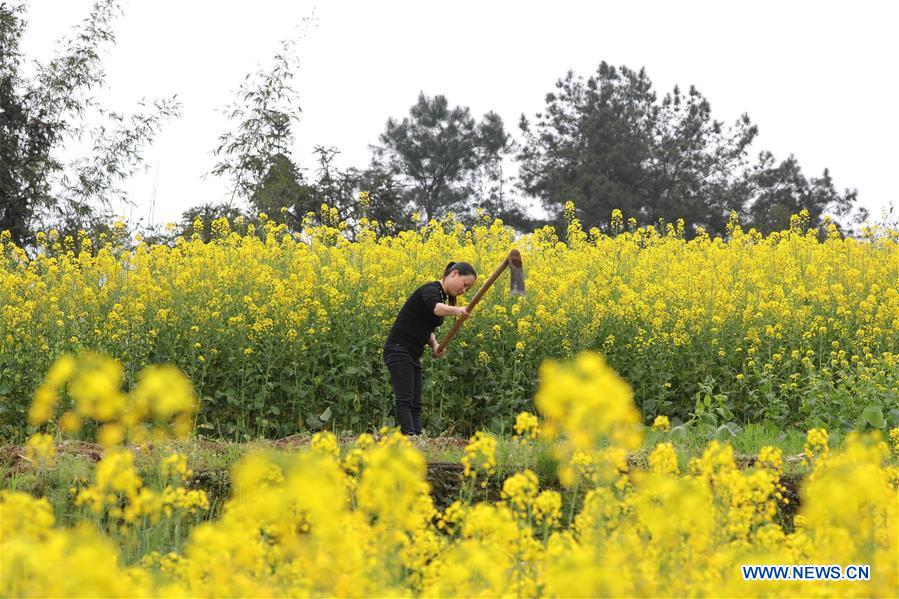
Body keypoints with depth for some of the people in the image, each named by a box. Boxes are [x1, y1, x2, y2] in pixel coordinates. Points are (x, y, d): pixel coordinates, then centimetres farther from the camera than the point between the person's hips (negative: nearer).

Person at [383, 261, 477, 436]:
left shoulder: (443, 297, 15)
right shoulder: (431, 290, -13)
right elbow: (435, 307, -38)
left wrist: (435, 345, 4)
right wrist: (456, 310, -57)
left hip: (413, 355, 10)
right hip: (398, 350, -10)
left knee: (415, 404, 3)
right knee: (405, 400, -16)